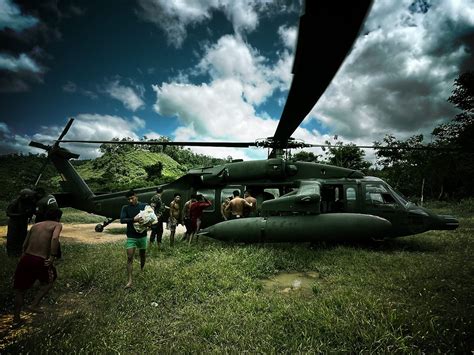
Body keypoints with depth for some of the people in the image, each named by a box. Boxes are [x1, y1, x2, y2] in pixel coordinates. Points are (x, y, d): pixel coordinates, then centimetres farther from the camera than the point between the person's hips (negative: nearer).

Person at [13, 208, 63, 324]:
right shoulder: (57, 225, 0)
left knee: (20, 289, 23)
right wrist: (52, 257, -18)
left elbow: (24, 245, 16)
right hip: (40, 261, -5)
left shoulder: (35, 225, 16)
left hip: (26, 258, 5)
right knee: (48, 281, 25)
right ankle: (34, 305, 16)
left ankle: (16, 317, 33)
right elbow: (55, 238, -21)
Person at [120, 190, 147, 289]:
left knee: (143, 255, 16)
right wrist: (134, 219, -27)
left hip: (142, 235, 1)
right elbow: (122, 220, -13)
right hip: (131, 236, -1)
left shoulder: (144, 206, -2)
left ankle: (142, 271, 43)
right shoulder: (125, 208, -3)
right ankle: (130, 280, 0)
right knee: (129, 258, -6)